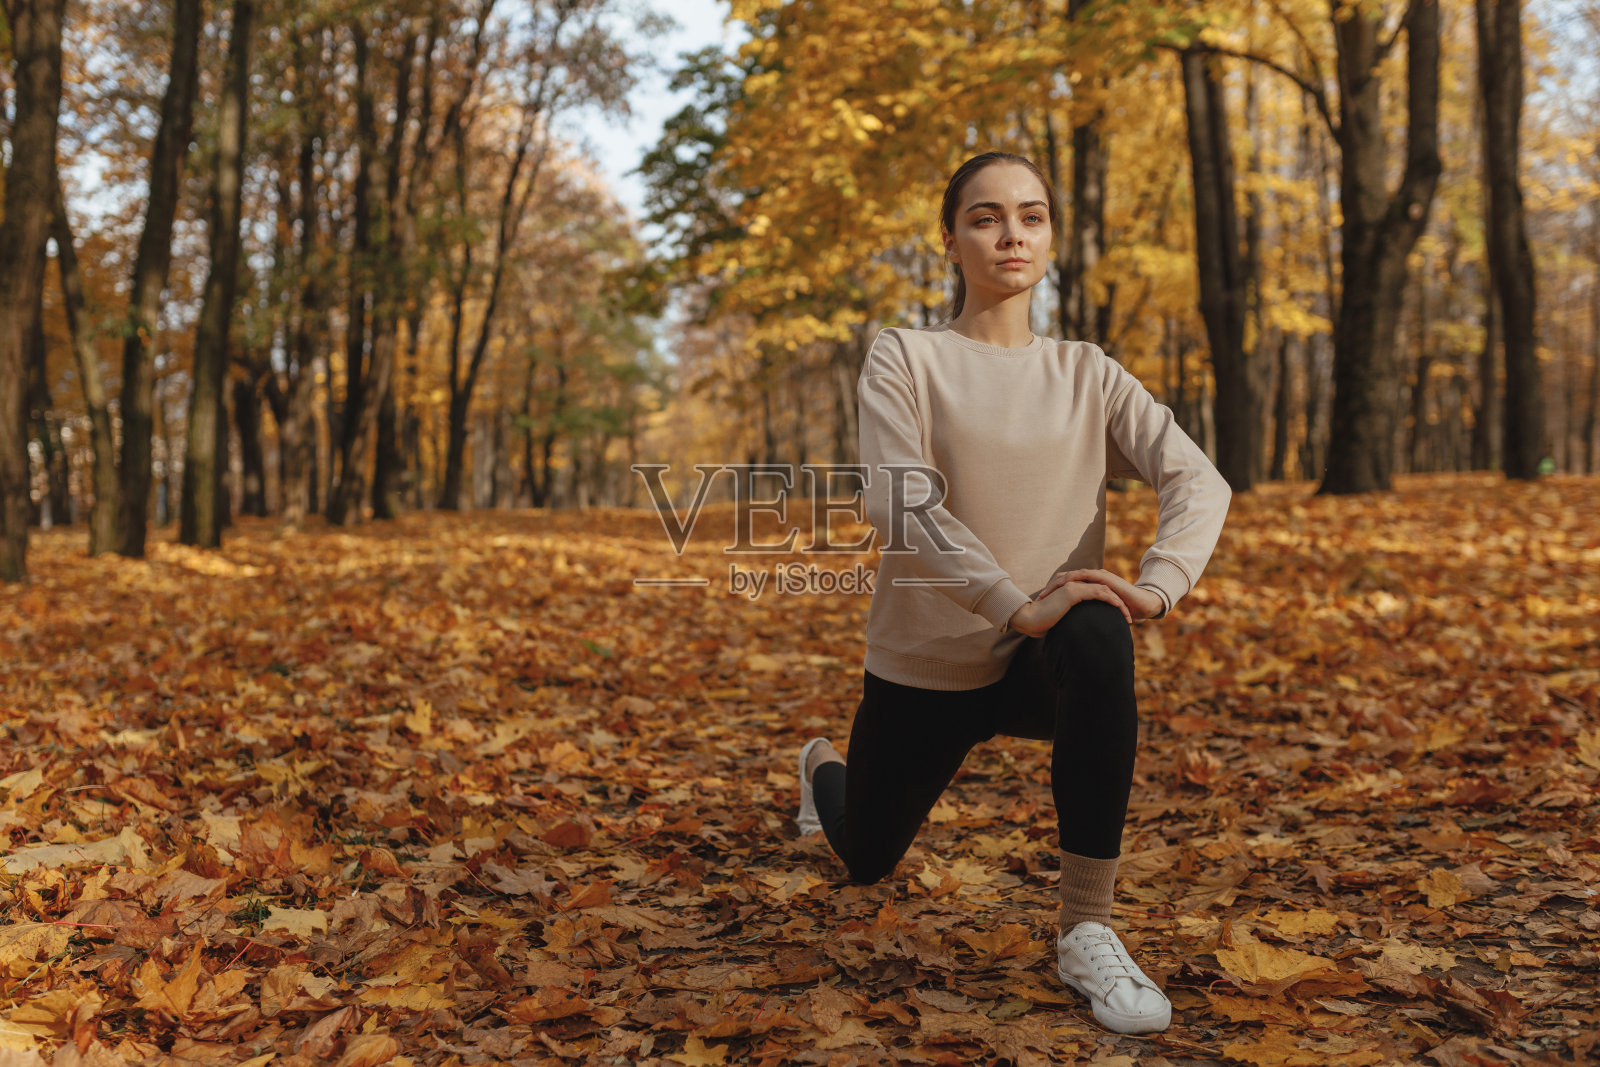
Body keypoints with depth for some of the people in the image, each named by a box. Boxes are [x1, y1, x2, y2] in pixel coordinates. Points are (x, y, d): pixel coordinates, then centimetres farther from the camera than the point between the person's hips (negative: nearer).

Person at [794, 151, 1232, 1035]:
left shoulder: (1086, 375, 3)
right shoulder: (905, 359, -6)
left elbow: (1198, 480, -9)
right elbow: (899, 504, -22)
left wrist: (1157, 585, -30)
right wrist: (1017, 606, -34)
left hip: (1044, 662, 1)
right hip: (927, 662, -1)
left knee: (1099, 641, -36)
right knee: (866, 862, 16)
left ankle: (1086, 931, -27)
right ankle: (823, 770, 55)